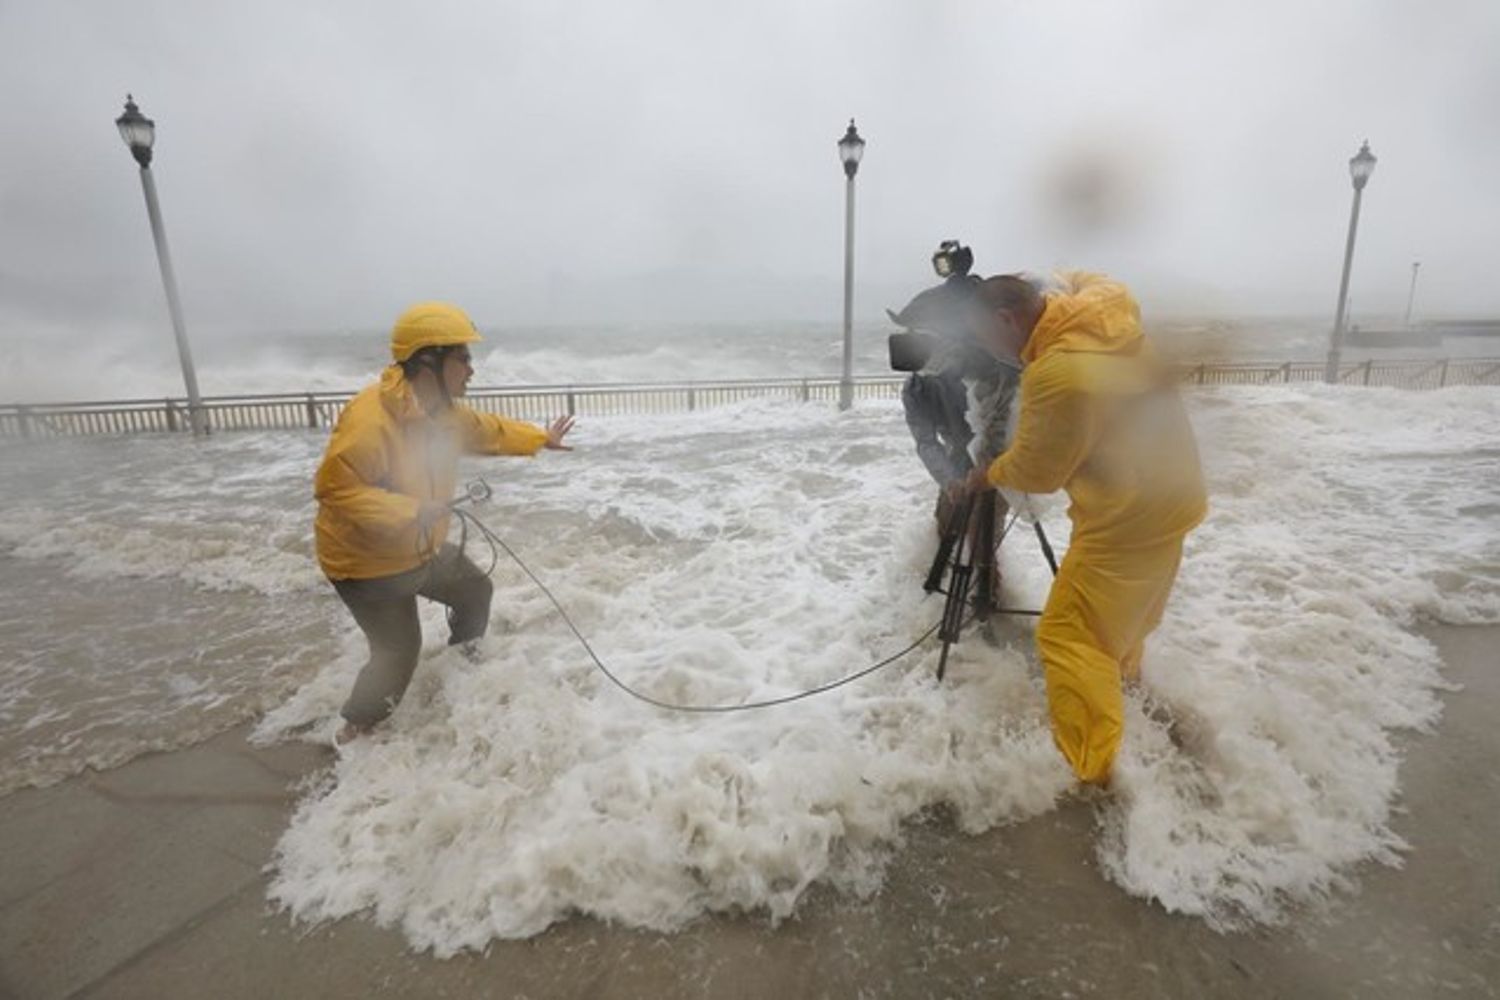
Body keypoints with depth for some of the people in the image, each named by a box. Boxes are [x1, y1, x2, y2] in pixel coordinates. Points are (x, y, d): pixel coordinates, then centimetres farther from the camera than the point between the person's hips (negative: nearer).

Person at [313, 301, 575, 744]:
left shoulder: (442, 410, -3)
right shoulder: (370, 418, -31)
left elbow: (487, 430, 16)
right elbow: (332, 487, -32)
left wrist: (540, 438, 23)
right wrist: (409, 510, -36)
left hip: (422, 548, 9)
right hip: (366, 561, -9)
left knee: (475, 590, 21)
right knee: (399, 651, 1)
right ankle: (356, 729, 26)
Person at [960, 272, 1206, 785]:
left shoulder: (1056, 376, -30)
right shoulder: (1108, 307, -4)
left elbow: (1034, 470, -15)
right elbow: (1080, 280, 24)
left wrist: (989, 475, 2)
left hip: (1128, 516, -9)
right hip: (1170, 492, 10)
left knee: (1070, 638, -3)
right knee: (1130, 599, 32)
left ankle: (1091, 772, 3)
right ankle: (1123, 663, 56)